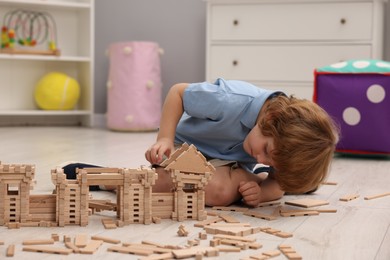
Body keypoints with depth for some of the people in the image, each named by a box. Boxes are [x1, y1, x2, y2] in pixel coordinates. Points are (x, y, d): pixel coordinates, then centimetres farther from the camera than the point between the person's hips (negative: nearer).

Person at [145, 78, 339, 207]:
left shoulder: (285, 144, -24)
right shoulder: (231, 101, -39)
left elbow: (276, 184, -11)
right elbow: (178, 92, -24)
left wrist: (261, 192, -36)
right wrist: (164, 138, -33)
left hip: (228, 160, 1)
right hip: (185, 144, 0)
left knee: (221, 190, -36)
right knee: (159, 184, -31)